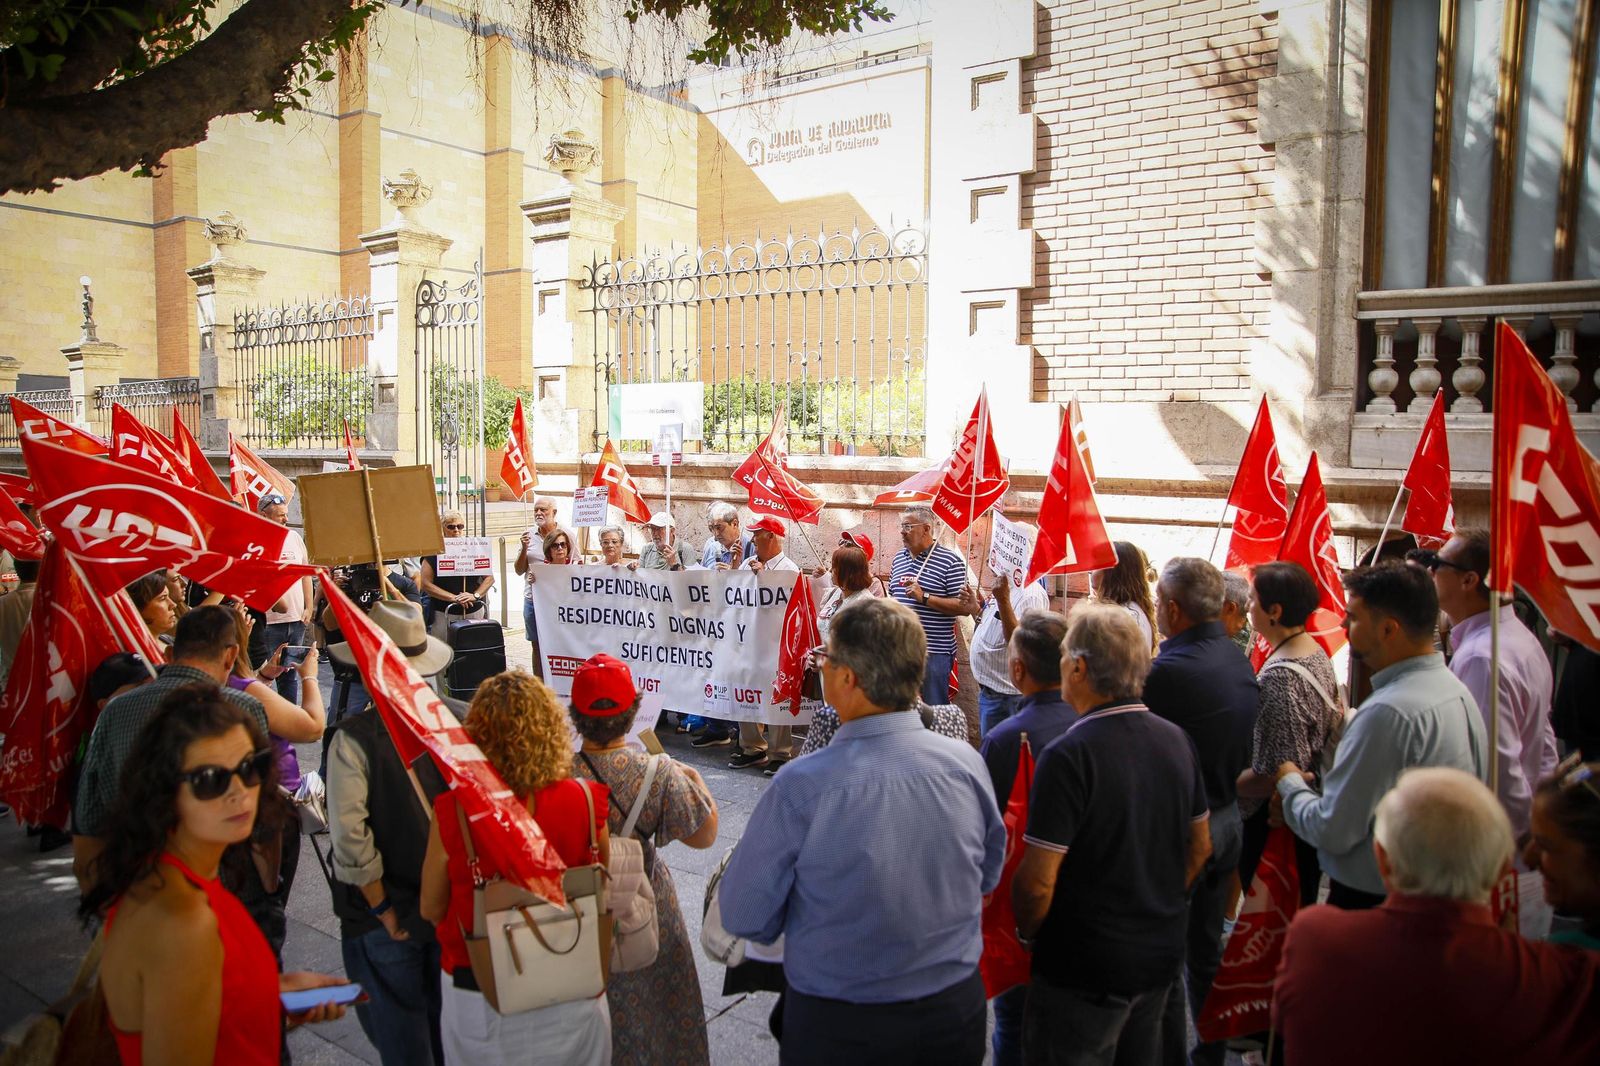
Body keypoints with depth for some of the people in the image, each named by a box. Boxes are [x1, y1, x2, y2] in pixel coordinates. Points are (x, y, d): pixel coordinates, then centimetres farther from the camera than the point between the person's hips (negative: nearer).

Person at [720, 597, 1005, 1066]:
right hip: (958, 1010, 3)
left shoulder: (800, 787, -26)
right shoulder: (967, 764, -14)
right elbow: (988, 875, 3)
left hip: (838, 1027, -3)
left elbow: (744, 916, -13)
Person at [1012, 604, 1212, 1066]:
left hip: (1085, 972, -7)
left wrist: (1026, 934, -5)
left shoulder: (1068, 756, -25)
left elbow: (1037, 883, -24)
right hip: (1163, 954, 7)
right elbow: (1200, 847, 10)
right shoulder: (1176, 740, -2)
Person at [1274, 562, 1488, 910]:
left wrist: (1291, 785, -5)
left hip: (1372, 899, -9)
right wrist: (1310, 787, 5)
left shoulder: (1388, 712, -27)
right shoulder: (1455, 689, 2)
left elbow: (1333, 831, -23)